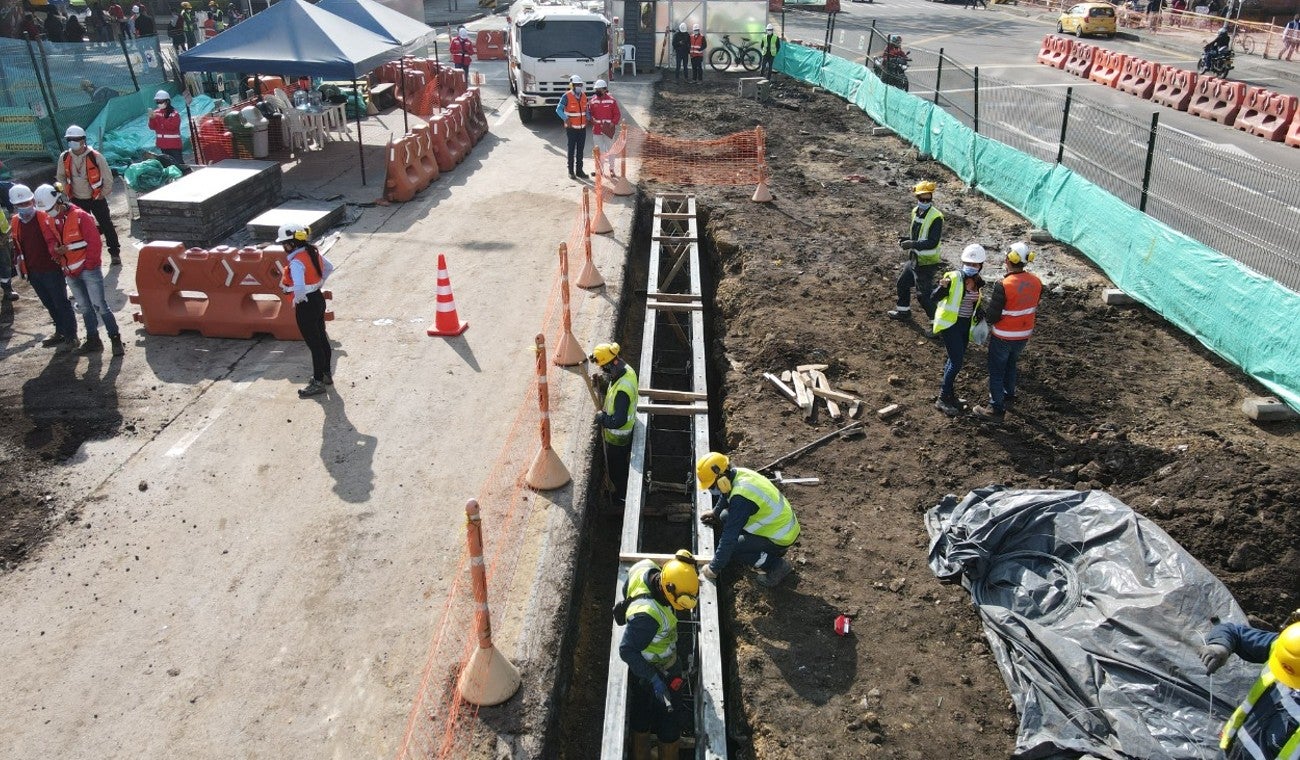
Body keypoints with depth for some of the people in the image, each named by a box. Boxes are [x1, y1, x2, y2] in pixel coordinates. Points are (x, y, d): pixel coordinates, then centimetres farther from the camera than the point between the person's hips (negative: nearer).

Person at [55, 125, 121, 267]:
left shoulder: (96, 157, -19)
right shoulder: (64, 158, -7)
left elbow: (108, 178, -9)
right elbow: (60, 177, 9)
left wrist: (103, 194, -4)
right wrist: (68, 193, 2)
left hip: (96, 198, -3)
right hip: (77, 200, 3)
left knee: (106, 225, 3)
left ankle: (115, 252, 15)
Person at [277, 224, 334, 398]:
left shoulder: (296, 262, -24)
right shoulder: (313, 252, 2)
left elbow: (299, 289, -36)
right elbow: (329, 268, 19)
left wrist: (297, 301, -16)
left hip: (306, 305, -9)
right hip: (318, 299, 9)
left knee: (314, 344, 2)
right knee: (322, 339, 19)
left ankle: (318, 383, 13)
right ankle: (326, 374, 33)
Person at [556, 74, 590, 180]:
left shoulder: (584, 96, 7)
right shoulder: (566, 97, -10)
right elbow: (558, 109, -11)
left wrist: (589, 117, 1)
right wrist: (566, 119, -24)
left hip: (582, 128, 5)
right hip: (571, 128, -5)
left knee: (581, 150, 9)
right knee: (571, 149, 1)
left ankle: (579, 170, 18)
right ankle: (571, 171, 9)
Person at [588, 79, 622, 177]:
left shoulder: (611, 100, -5)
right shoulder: (593, 100, 2)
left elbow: (617, 114, -2)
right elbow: (590, 113, 11)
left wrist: (613, 124, -13)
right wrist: (592, 122, -4)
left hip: (608, 130, -3)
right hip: (596, 129, 3)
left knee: (610, 149, 5)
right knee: (599, 150, 10)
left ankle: (611, 169, 15)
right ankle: (599, 169, 18)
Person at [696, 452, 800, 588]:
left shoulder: (741, 498, -32)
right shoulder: (737, 474, -6)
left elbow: (729, 538, -28)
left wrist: (714, 569, -18)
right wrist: (715, 513, 33)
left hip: (782, 537, -9)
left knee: (730, 548, -13)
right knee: (726, 517, 10)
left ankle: (775, 565, 0)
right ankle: (773, 550, 17)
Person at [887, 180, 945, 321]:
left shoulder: (936, 217, -23)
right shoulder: (916, 212, 2)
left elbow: (932, 243, -27)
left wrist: (912, 244, -32)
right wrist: (905, 239, -1)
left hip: (927, 262, -9)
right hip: (914, 258, 9)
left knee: (923, 294, -5)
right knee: (903, 282, 25)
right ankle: (903, 311, 46)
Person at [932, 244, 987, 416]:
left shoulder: (979, 282, 2)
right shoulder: (953, 278, -19)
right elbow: (934, 298, -25)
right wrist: (942, 287, -43)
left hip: (966, 324, 7)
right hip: (950, 324, -7)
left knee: (956, 359, 16)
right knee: (957, 361, -10)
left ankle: (948, 390, 33)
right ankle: (943, 399, 1)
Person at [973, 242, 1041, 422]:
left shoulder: (1003, 286, -27)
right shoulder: (1036, 282, -7)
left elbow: (992, 316, -22)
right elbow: (1034, 308, 7)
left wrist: (986, 313, 0)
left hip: (1003, 338, -6)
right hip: (1024, 335, 6)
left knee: (996, 371, 8)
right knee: (1010, 363, 29)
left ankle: (997, 408, 15)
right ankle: (1009, 394, 47)